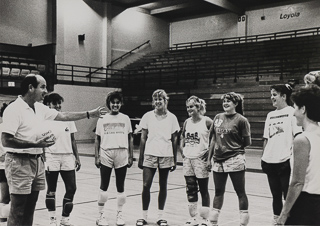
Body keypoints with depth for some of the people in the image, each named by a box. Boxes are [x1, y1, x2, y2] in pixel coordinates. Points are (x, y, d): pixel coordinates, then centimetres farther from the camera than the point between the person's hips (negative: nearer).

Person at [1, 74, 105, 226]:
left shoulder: (39, 108, 9)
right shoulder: (14, 109, -15)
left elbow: (63, 116, 18)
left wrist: (90, 114, 17)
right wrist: (36, 144, -26)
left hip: (37, 161, 8)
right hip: (20, 162, -8)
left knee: (30, 208, 14)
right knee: (18, 211, -2)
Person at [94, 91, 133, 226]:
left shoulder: (125, 119, 7)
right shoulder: (102, 119, 6)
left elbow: (130, 139, 9)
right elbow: (97, 140, 8)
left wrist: (131, 156, 4)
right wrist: (97, 156, 0)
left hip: (122, 154, 1)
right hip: (106, 155, 0)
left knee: (120, 187, 7)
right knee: (104, 187, 2)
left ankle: (119, 214, 21)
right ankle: (101, 215, 14)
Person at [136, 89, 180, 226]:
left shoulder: (172, 117, 1)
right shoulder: (148, 116, 1)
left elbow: (174, 140, 4)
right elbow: (143, 138, 4)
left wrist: (174, 160, 3)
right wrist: (140, 158, 3)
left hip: (166, 156, 0)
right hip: (150, 155, 0)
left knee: (163, 186, 8)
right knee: (146, 185, -4)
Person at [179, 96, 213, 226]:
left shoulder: (207, 121, -8)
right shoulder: (187, 122, 9)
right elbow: (182, 139, 21)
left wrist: (209, 153, -12)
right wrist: (183, 151, 7)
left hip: (201, 159, -6)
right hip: (188, 159, 6)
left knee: (203, 190, 3)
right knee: (190, 190, 11)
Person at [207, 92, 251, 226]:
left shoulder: (241, 120, -7)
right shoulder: (218, 117, 9)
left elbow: (247, 142, -3)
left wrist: (234, 146, 5)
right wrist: (209, 158, 13)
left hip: (235, 160, -5)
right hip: (218, 160, 5)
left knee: (240, 192, 4)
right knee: (218, 191, 14)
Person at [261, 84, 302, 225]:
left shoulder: (291, 112, -5)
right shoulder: (270, 115, 13)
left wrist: (292, 155, -17)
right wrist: (263, 157, 12)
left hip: (285, 162, -6)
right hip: (270, 162, 6)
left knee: (288, 195, 0)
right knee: (276, 195, 14)